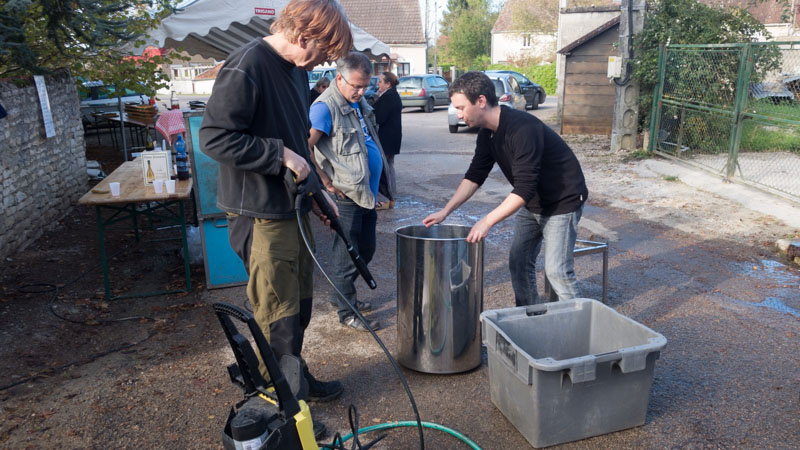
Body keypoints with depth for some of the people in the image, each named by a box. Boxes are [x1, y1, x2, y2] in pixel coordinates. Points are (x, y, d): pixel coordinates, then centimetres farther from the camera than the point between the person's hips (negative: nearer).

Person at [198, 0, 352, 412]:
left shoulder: (296, 70, 11)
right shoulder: (246, 67, -19)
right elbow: (214, 137, -22)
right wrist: (280, 154, -22)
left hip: (293, 207, 9)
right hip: (261, 215, -9)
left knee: (299, 305, 19)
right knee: (278, 316, 2)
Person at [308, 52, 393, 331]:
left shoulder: (360, 103, 13)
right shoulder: (325, 107, -15)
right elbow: (304, 149, -22)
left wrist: (385, 184, 16)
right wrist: (327, 182, -19)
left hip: (368, 191, 9)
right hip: (347, 195, -9)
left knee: (366, 250, 19)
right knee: (348, 255, 2)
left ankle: (341, 296, 36)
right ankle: (348, 312, 16)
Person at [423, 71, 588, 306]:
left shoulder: (522, 128, -31)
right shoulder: (487, 134, -3)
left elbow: (524, 188, -34)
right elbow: (475, 175, 4)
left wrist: (488, 221, -35)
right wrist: (445, 211, -3)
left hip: (562, 201, -9)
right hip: (531, 202, 9)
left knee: (556, 269, -10)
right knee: (519, 262, 10)